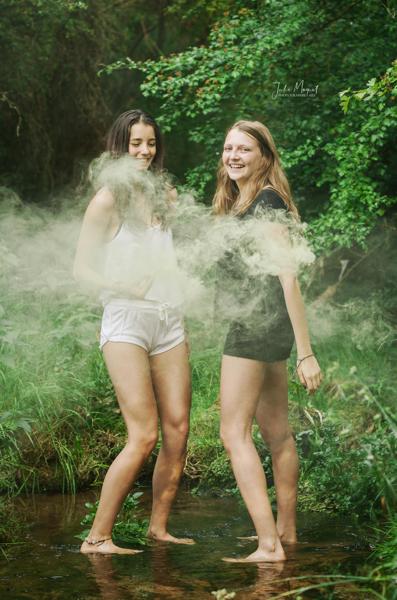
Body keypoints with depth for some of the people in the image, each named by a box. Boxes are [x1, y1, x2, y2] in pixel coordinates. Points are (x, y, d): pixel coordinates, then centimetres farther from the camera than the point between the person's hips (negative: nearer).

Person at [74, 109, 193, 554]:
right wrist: (125, 287, -16)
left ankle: (159, 526, 14)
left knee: (178, 430, 1)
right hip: (126, 322, -6)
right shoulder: (108, 201, -4)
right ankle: (97, 537, -5)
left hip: (168, 321, 6)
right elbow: (81, 269, -4)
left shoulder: (164, 195, 13)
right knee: (144, 437, -13)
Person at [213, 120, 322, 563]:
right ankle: (286, 531, 27)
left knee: (234, 433, -11)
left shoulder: (267, 201, -12)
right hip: (269, 327, 10)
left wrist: (305, 351, -21)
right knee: (276, 431, 16)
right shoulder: (238, 203, 17)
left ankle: (269, 546, -15)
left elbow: (287, 276, -18)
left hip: (258, 322, -10)